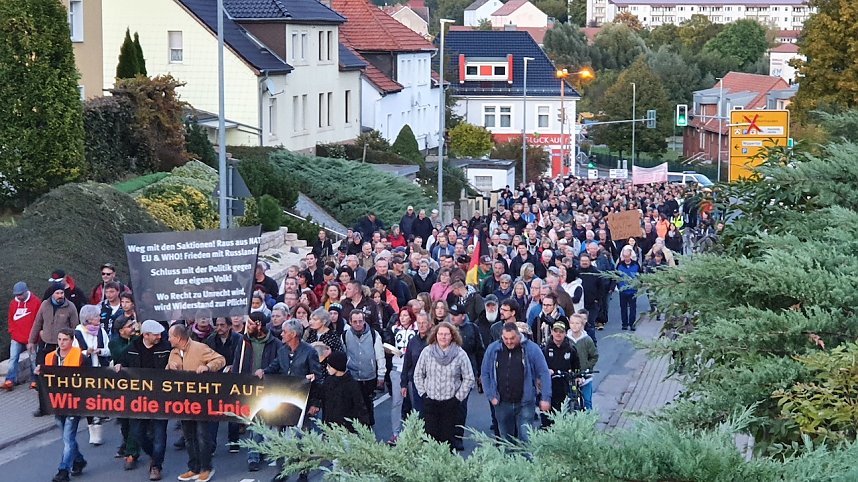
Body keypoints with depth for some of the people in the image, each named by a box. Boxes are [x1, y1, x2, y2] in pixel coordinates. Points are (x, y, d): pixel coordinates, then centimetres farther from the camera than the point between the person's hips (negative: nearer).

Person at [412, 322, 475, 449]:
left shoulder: (460, 354, -3)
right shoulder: (427, 351, 1)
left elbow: (469, 378, 1)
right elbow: (418, 374, 9)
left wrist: (458, 397, -4)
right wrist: (423, 393, 2)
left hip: (451, 402, -1)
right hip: (430, 401, 1)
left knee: (448, 436, 2)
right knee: (430, 434, 0)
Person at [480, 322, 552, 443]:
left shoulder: (531, 349, -7)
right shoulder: (493, 349, 1)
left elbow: (544, 374, -5)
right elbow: (485, 374, 8)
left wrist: (546, 398, -11)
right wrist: (491, 396, -1)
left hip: (525, 403, -3)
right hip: (502, 404, 3)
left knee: (526, 438, -8)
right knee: (506, 440, 12)